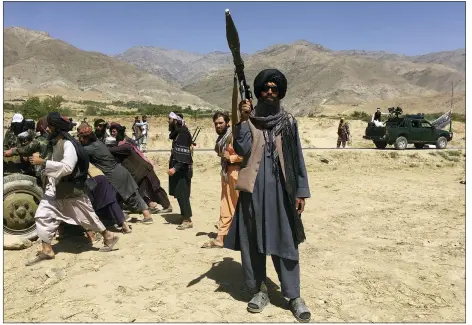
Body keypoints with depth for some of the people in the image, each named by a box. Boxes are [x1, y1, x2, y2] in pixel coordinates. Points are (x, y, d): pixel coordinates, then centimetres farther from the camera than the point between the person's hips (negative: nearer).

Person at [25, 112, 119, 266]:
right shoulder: (57, 143, 8)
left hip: (71, 190, -9)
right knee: (42, 215, 7)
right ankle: (46, 250, 15)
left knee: (87, 217, 1)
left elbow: (67, 167, -35)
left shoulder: (68, 144, -23)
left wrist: (43, 162, -33)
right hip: (56, 188, 9)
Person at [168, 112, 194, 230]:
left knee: (182, 194, -7)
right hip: (179, 169, 10)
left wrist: (175, 168, -29)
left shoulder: (183, 134, -18)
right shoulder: (178, 133, 12)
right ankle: (185, 217, 22)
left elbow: (184, 156, -24)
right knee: (179, 194, 13)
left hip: (182, 170, -10)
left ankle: (188, 220, 0)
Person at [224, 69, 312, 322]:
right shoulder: (248, 119, 4)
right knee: (252, 239, 6)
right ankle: (259, 290, 22)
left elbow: (297, 157, 4)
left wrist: (301, 191, 0)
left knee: (285, 241, 2)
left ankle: (294, 296, 12)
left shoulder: (288, 121, 5)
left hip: (280, 188, 0)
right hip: (254, 187, 1)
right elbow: (241, 150, -10)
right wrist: (243, 120, -14)